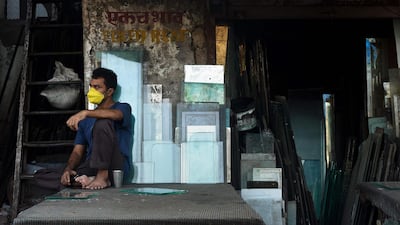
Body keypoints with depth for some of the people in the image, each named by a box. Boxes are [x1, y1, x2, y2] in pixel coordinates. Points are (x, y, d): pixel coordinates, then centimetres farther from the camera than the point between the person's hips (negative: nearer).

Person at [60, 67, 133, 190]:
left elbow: (115, 115, -22)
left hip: (117, 168, -4)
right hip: (92, 168, 4)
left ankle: (103, 176, -28)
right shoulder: (85, 120, 20)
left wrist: (86, 113, -35)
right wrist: (68, 169, -8)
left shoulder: (123, 108, 6)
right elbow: (78, 151, 12)